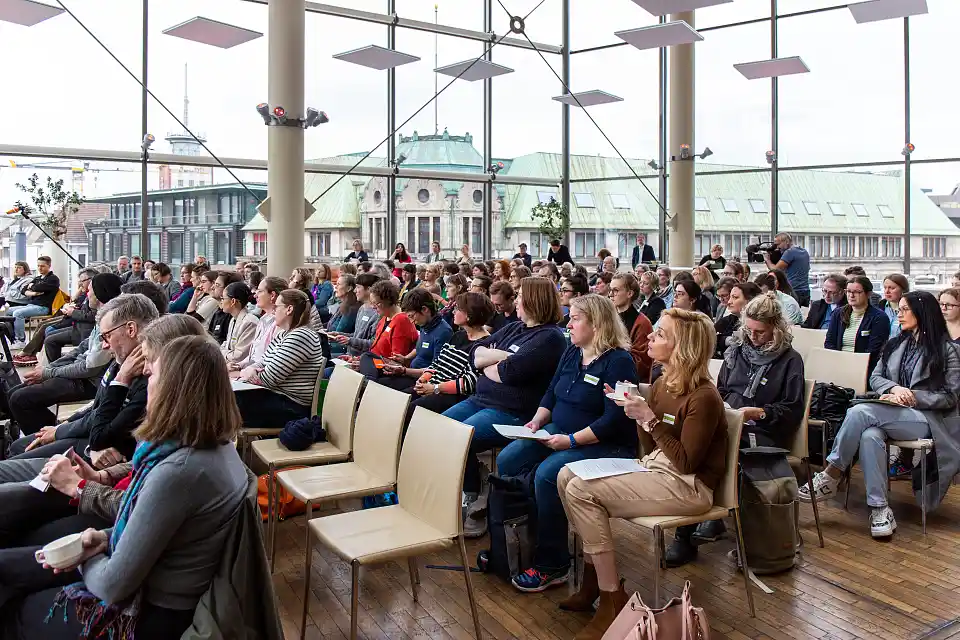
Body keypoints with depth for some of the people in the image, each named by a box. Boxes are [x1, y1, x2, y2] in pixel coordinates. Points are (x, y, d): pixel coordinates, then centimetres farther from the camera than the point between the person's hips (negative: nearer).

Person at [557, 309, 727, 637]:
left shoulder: (704, 397, -20)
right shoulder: (661, 384, 4)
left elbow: (685, 463, -21)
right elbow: (650, 447, 11)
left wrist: (650, 418, -24)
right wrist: (637, 413, -6)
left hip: (688, 487, -9)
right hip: (655, 469, 9)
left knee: (581, 491, -20)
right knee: (567, 476, -3)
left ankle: (613, 600, -8)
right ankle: (593, 574, 9)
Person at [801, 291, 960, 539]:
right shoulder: (895, 345, 20)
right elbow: (875, 377, 13)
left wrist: (913, 396, -13)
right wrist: (895, 388, -8)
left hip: (928, 419, -4)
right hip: (892, 415, 5)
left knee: (860, 411, -32)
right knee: (869, 435, -34)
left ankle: (831, 476, -24)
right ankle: (879, 508, -32)